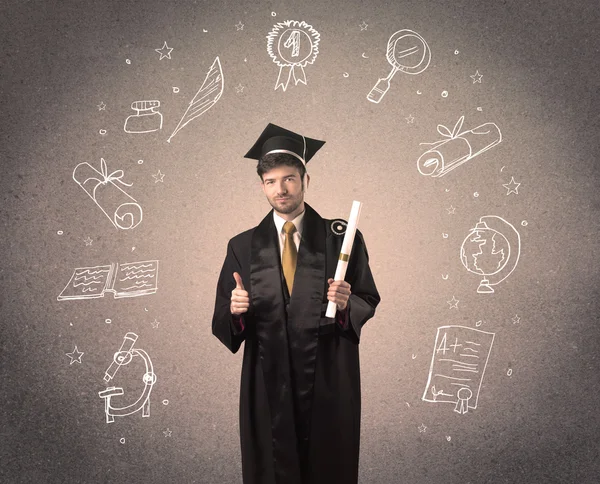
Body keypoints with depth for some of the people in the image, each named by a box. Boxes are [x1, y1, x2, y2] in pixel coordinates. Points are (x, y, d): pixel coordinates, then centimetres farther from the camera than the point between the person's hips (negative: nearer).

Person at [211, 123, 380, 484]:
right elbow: (223, 323, 4)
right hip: (268, 383, 1)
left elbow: (369, 301, 1)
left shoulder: (341, 238, -1)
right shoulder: (243, 247, 3)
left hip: (329, 381, 0)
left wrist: (347, 303, -19)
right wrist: (235, 310, -18)